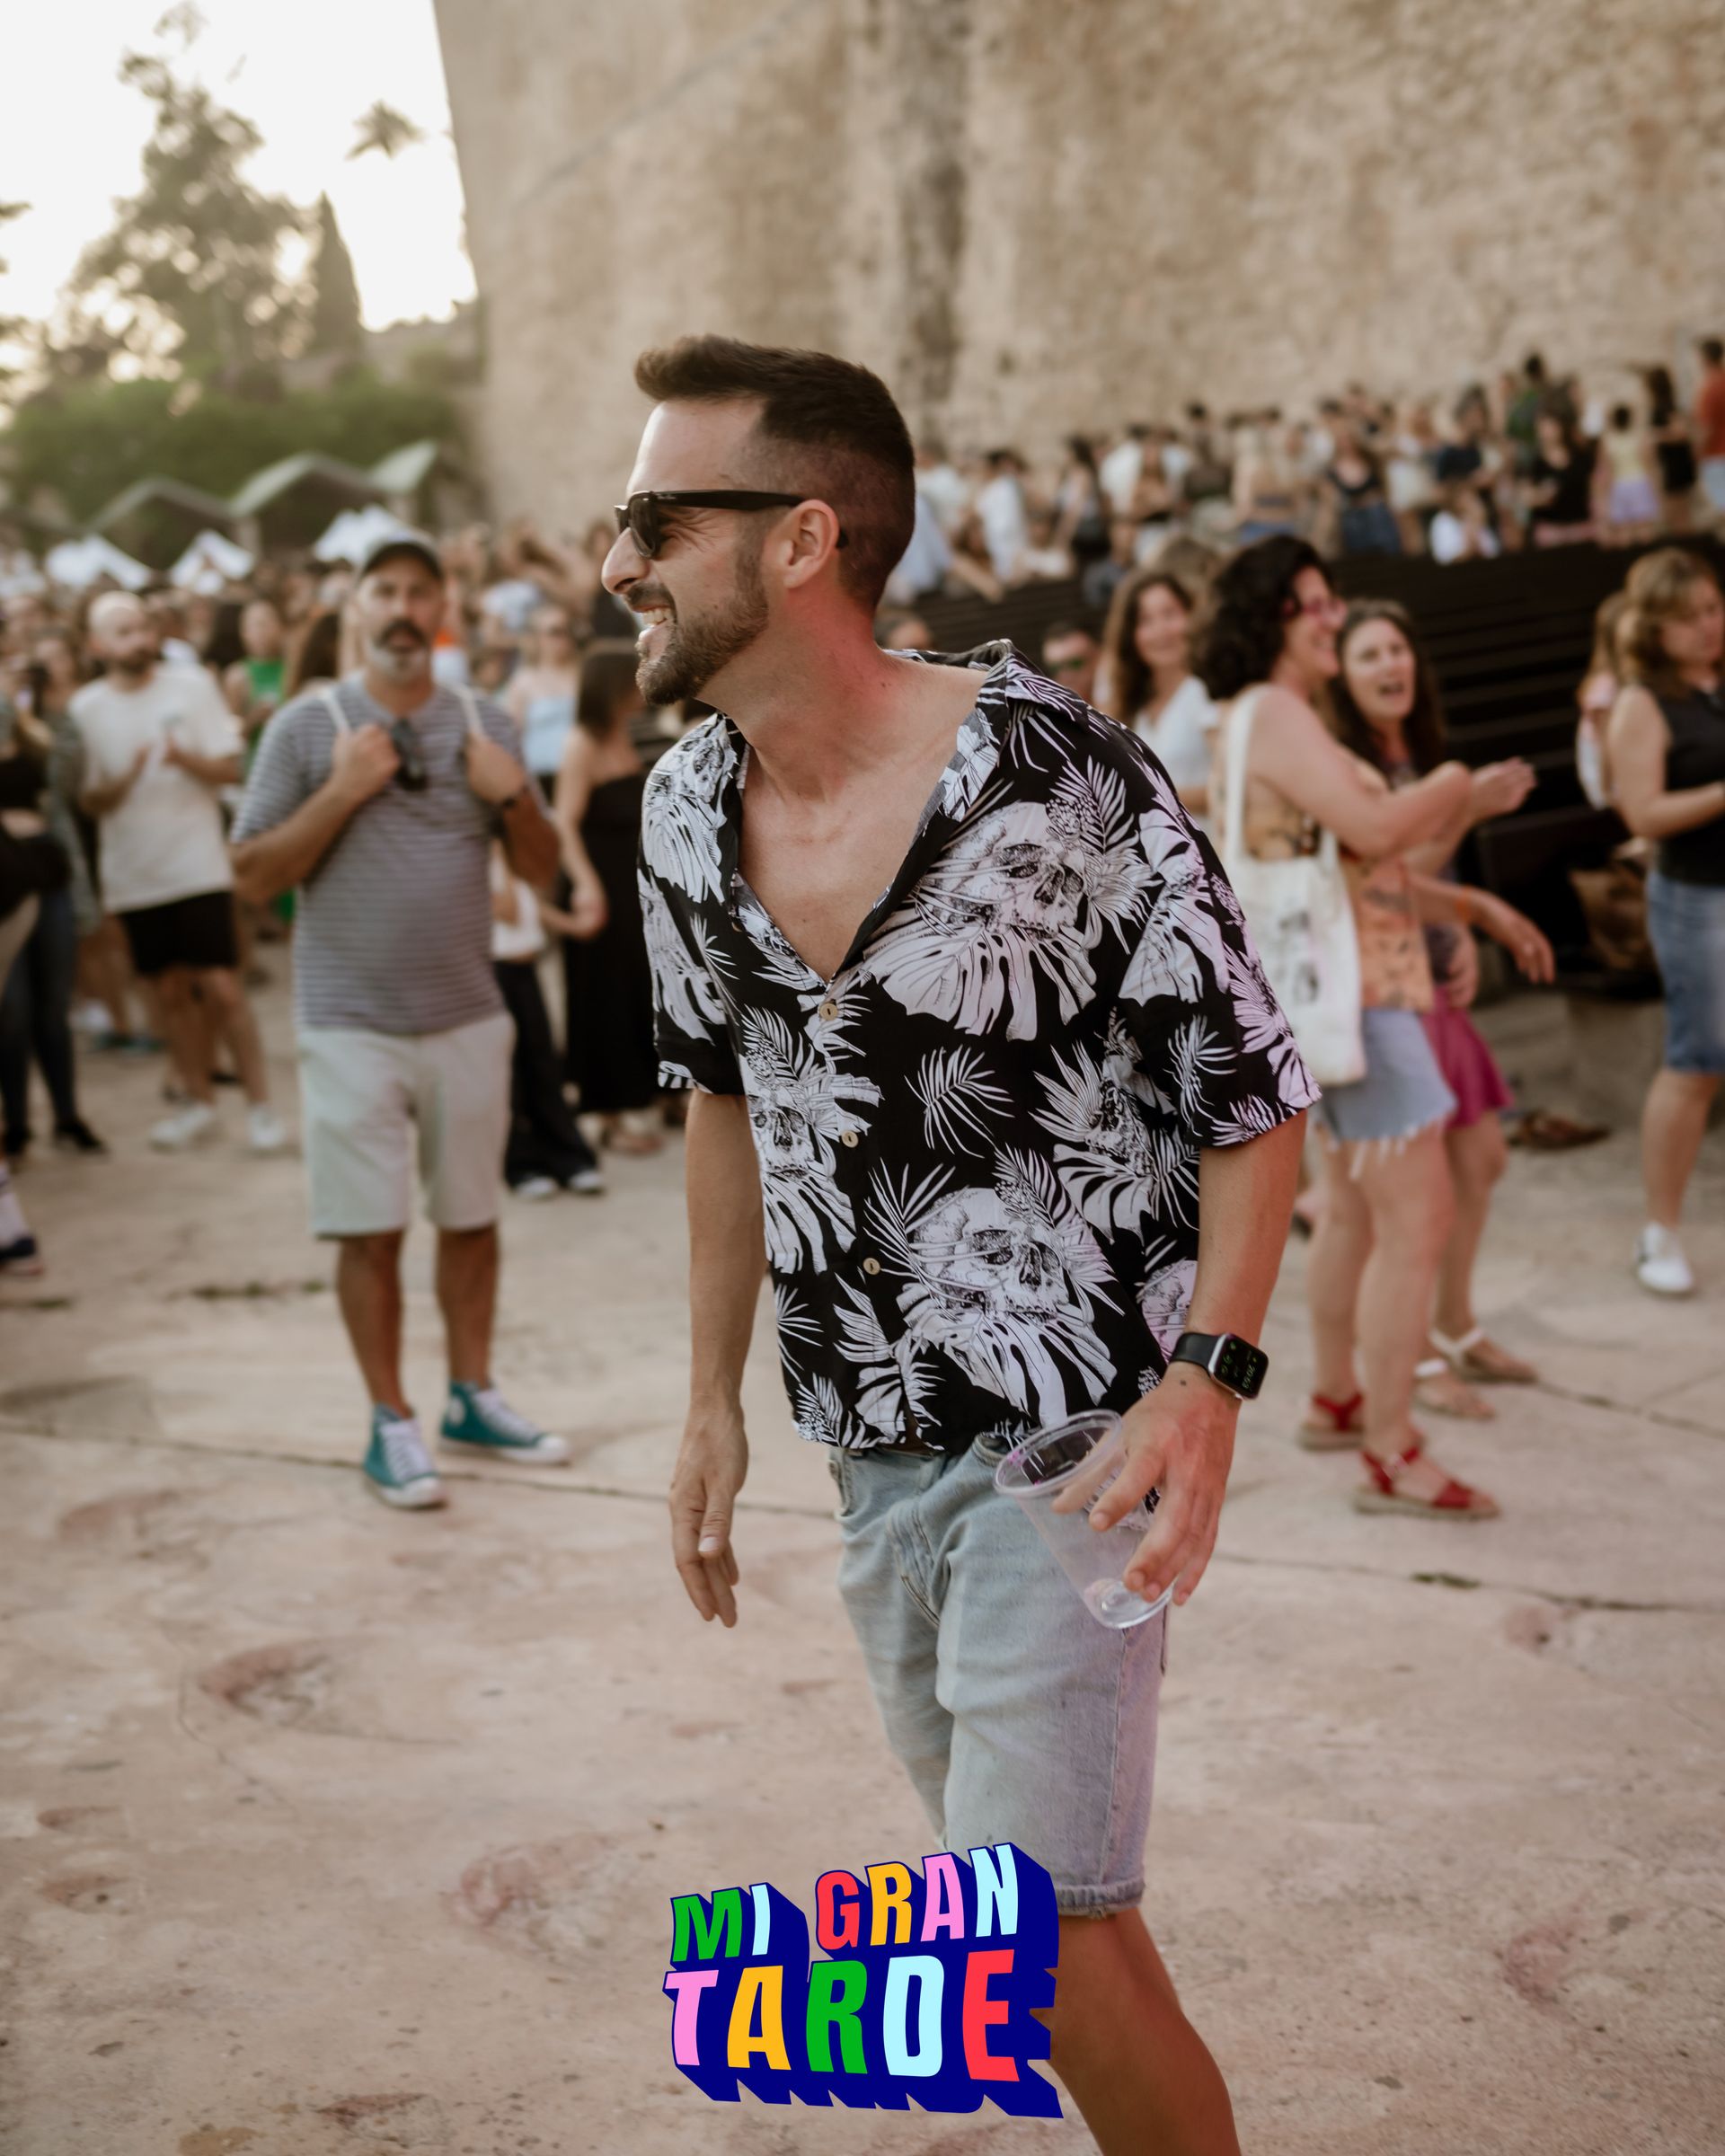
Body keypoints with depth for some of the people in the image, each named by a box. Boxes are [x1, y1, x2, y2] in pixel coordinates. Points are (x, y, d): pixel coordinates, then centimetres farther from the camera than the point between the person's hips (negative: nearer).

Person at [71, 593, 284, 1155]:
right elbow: (89, 801, 3)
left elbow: (231, 770, -2)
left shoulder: (192, 684, -1)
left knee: (222, 987, -7)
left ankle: (260, 1103, 4)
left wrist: (187, 758, -22)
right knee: (171, 991, 9)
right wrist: (123, 782, -18)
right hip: (133, 873, 2)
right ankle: (199, 1104, 22)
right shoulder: (85, 708, 2)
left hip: (198, 864, -2)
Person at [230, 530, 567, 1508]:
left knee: (472, 1217, 11)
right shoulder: (307, 726, -4)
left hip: (470, 1016, 3)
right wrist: (341, 792, -18)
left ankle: (473, 1396, 26)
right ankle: (392, 1425, 12)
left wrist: (513, 796, -10)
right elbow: (253, 875, -7)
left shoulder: (485, 724, 6)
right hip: (354, 1024, -3)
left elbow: (544, 869, 9)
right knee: (373, 1230, 2)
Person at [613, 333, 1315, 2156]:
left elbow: (1253, 1097, -11)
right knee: (1015, 1872, 18)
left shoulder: (1058, 776, -19)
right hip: (866, 1444, 7)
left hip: (1070, 1438, -6)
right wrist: (713, 1395, 12)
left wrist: (1208, 1375, -22)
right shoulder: (686, 808, 1)